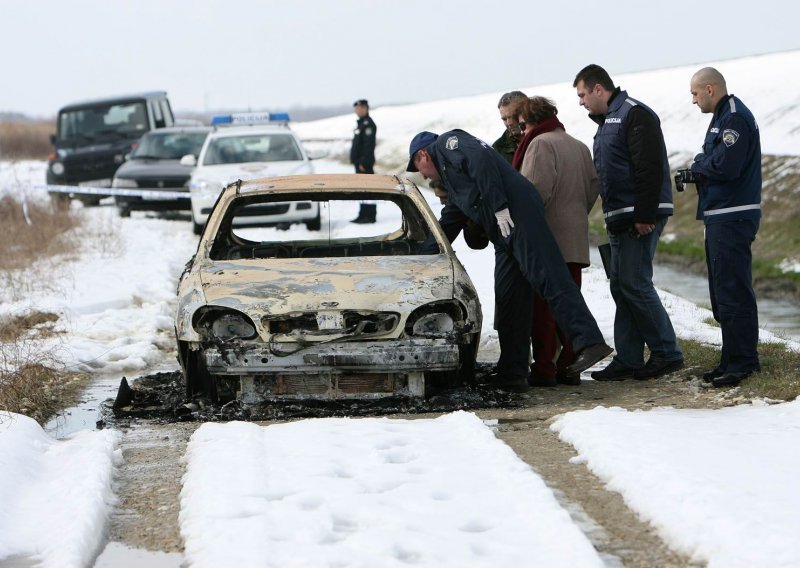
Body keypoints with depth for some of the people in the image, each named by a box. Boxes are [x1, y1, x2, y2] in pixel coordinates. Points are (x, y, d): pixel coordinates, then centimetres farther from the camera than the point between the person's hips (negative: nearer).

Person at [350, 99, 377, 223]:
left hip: (364, 163, -11)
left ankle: (370, 216, -8)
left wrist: (364, 162, -23)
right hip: (359, 162, 11)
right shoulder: (361, 123, 19)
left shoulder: (368, 124, -13)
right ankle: (363, 215, 16)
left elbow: (369, 145, -20)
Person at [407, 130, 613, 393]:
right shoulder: (452, 182, 37)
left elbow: (480, 159, -10)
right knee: (508, 299, 6)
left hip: (516, 209, -10)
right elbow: (448, 224, 45)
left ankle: (590, 342, -29)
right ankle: (512, 373, 6)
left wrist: (499, 206, -16)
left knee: (548, 277, -19)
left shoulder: (447, 143, 9)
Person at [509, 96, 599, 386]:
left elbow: (536, 190, -19)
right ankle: (569, 367, 11)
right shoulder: (579, 147, 16)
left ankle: (543, 368, -5)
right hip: (576, 240, 8)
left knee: (542, 306, -4)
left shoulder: (541, 144, -10)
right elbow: (593, 188, 16)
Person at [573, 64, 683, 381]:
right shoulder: (607, 121, 21)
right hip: (620, 220, 10)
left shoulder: (635, 115, -11)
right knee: (621, 287, 8)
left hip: (640, 218, -10)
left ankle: (667, 353, -4)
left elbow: (650, 169, -20)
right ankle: (627, 361, 11)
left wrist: (644, 216, -23)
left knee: (634, 283, -11)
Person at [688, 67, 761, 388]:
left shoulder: (735, 118, -15)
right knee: (723, 292, 14)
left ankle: (742, 362, -7)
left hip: (733, 219, -11)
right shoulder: (723, 117, 18)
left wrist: (699, 164, -6)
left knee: (733, 292, -9)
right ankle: (733, 359, 20)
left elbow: (725, 166, -24)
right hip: (720, 217, 11)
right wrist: (700, 171, 3)